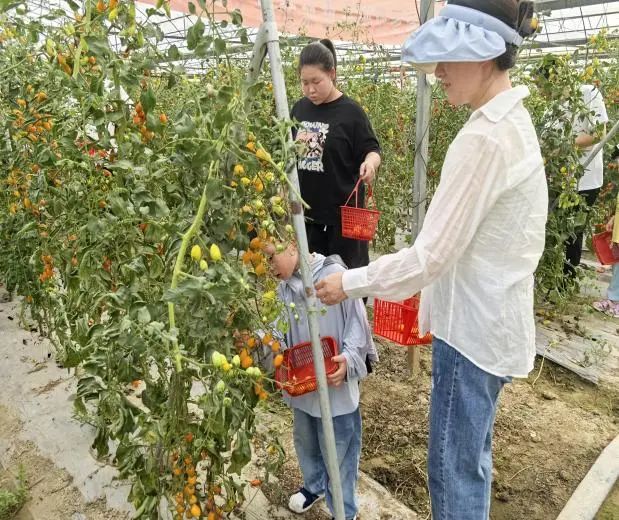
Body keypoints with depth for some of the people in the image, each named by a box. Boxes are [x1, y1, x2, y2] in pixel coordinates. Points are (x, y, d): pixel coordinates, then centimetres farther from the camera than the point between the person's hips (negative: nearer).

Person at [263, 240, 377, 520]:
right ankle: (314, 485, 55)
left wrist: (349, 358, -27)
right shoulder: (284, 287, 1)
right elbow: (282, 330, 6)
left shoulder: (334, 274, -19)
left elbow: (357, 322, -16)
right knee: (305, 440, 27)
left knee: (337, 450, 9)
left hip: (335, 381, -6)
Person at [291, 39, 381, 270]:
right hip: (305, 210, 5)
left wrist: (370, 162, -27)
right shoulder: (299, 108, 6)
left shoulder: (350, 112, -9)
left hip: (342, 212, -4)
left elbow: (372, 150, -4)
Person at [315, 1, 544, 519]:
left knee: (453, 468, 10)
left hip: (473, 327, -9)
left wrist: (350, 283, -12)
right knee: (471, 457, 25)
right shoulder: (512, 120, 7)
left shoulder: (485, 137, -24)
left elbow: (431, 256, -23)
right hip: (490, 317, 9)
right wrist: (434, 305, 19)